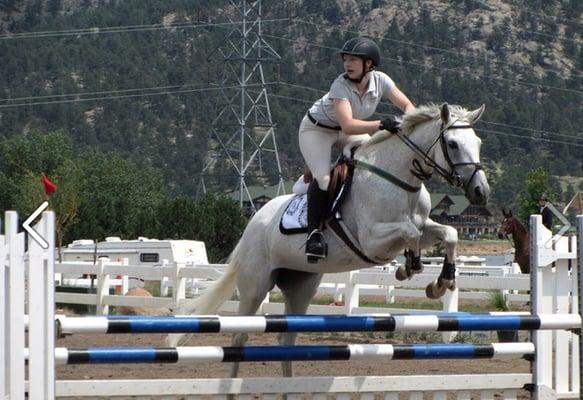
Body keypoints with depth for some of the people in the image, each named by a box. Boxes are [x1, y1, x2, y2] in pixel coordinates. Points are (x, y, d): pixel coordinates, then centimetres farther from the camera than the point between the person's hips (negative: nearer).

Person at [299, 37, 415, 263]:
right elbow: (348, 125, -46)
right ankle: (314, 231, -18)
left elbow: (407, 106, -11)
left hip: (349, 132, 6)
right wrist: (381, 125, -58)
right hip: (316, 130, -6)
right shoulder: (341, 86, -34)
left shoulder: (380, 81, -19)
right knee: (323, 178, -26)